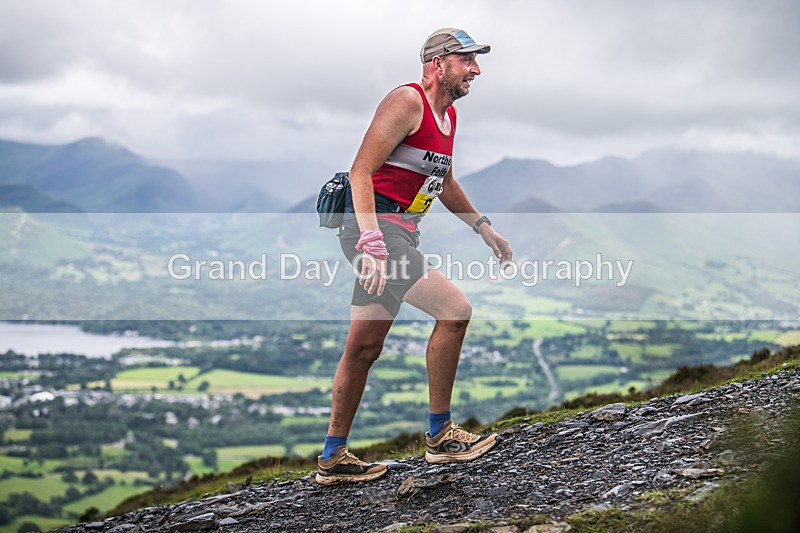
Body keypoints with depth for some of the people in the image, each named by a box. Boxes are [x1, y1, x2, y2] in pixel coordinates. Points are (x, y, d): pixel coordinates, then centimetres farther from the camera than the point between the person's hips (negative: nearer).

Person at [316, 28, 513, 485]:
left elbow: (444, 183, 31)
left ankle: (332, 460, 19)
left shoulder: (449, 114, 17)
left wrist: (485, 229, 27)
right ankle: (440, 437, -5)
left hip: (399, 233, 10)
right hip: (377, 225, -10)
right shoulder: (407, 101, -12)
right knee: (455, 308, -16)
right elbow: (361, 171, -19)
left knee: (363, 349, 11)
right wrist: (372, 243, -27)